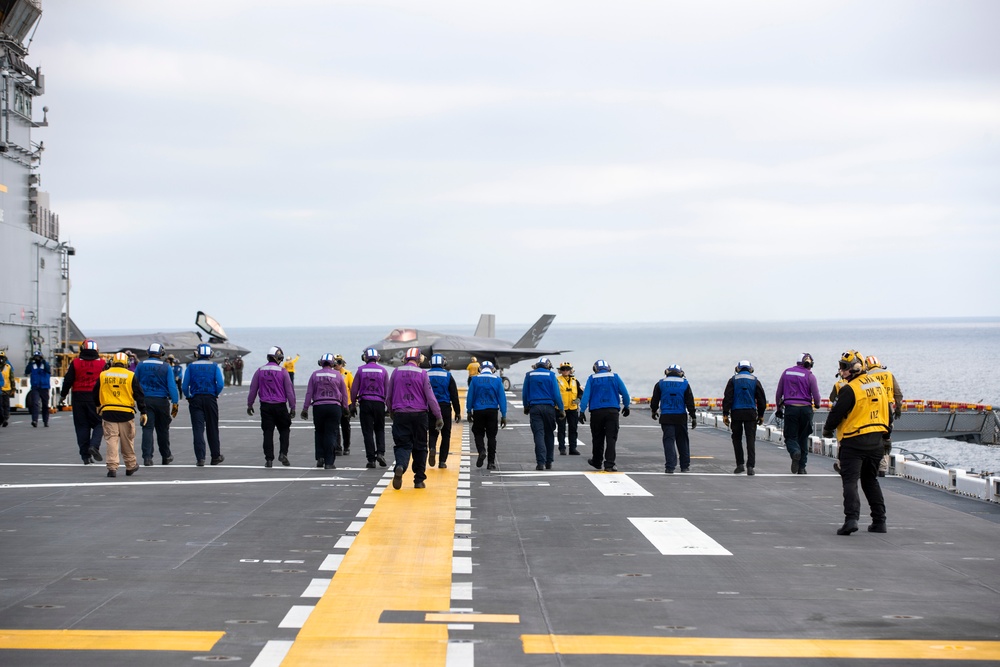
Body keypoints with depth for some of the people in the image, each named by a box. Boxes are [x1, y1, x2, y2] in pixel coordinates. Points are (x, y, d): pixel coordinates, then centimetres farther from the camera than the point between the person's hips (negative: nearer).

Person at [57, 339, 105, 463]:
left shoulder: (75, 363, 1)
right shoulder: (101, 363, 0)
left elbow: (68, 381, 1)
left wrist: (63, 395, 13)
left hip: (79, 398, 1)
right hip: (95, 398, -1)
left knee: (82, 426, 7)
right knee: (99, 424, 8)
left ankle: (85, 455, 7)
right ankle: (94, 445, -18)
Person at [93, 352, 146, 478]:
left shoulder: (103, 375, 5)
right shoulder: (131, 376, -2)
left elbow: (96, 393, 17)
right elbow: (139, 395, -1)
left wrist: (98, 406, 35)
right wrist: (143, 412, 6)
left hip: (108, 413, 1)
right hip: (126, 413, -1)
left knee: (111, 439, 3)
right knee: (127, 441, 10)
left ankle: (112, 467, -6)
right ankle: (130, 466, 22)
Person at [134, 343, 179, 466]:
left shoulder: (141, 366, 2)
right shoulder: (166, 367, -4)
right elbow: (172, 386, -8)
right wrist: (175, 403, -6)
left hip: (145, 400, 1)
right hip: (162, 401, -1)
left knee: (147, 428, 0)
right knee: (163, 430, 11)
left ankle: (147, 457, -12)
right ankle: (166, 457, 23)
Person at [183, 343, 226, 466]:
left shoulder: (191, 366, 1)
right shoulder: (214, 366, 0)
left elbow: (184, 386, -3)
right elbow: (220, 384, -9)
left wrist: (188, 397, 12)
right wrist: (215, 394, 7)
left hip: (195, 399, 0)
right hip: (210, 399, 0)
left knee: (198, 429, -2)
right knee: (212, 429, 11)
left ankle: (200, 458, -11)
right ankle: (216, 457, 18)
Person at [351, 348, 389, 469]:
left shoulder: (361, 370, 0)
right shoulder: (383, 371, 2)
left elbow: (354, 389, 1)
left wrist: (353, 405, 10)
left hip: (365, 403, -1)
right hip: (379, 403, 1)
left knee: (368, 432, 2)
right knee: (380, 430, 14)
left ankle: (371, 459, 0)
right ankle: (380, 452, -6)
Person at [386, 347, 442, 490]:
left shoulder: (396, 372, 3)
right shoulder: (422, 373, -4)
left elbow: (388, 397, 10)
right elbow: (430, 397, -5)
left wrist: (391, 412, 27)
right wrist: (438, 417, 1)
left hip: (400, 414, 1)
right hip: (419, 415, -1)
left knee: (402, 445, 2)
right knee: (420, 447, 10)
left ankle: (400, 466, -29)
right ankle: (419, 480, 13)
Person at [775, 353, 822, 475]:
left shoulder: (786, 372, 6)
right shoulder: (810, 376, -3)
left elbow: (778, 393, 10)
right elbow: (816, 397, -4)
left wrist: (778, 409, 22)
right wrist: (817, 405, 19)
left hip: (790, 408, 0)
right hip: (806, 409, 0)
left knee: (790, 437, 6)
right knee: (803, 438, 13)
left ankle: (795, 452, -28)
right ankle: (802, 468, 11)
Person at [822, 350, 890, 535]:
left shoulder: (850, 389, -15)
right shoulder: (879, 385, 11)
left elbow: (837, 413, -12)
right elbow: (887, 413, 18)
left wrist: (827, 430, 7)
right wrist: (885, 436, 28)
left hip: (854, 442, -7)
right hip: (877, 441, 8)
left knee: (850, 480, -7)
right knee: (871, 480, 18)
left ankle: (851, 518, -21)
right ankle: (879, 521, 17)